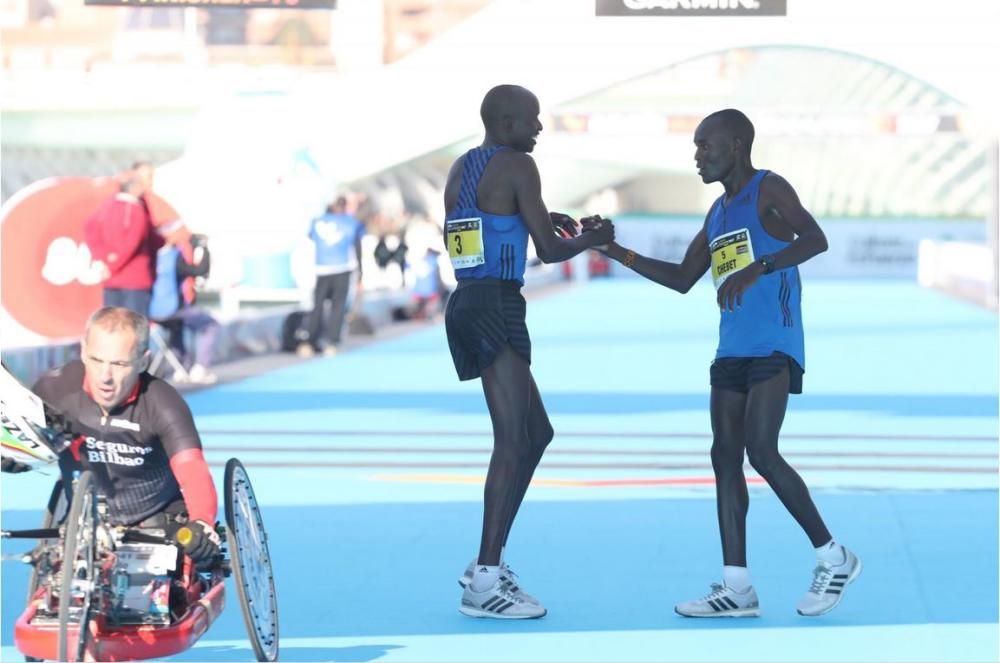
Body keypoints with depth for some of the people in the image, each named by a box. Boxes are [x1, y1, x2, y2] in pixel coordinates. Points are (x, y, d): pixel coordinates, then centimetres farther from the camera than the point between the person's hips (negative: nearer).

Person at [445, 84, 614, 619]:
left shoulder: (461, 168, 19)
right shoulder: (516, 166, -7)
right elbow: (549, 251, -8)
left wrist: (535, 220, 27)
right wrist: (593, 238, 10)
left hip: (467, 304, 10)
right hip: (495, 308, -10)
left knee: (536, 434, 17)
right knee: (512, 442, -10)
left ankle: (487, 563, 17)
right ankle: (484, 582, -12)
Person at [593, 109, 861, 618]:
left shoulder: (769, 190, -4)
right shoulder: (718, 213, 20)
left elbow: (815, 239, -20)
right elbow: (682, 279, 26)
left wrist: (757, 269, -32)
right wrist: (617, 253, 19)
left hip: (773, 347, -8)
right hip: (731, 351, 9)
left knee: (762, 453, -16)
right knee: (725, 458, 2)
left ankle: (833, 557, -2)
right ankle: (737, 586, 3)